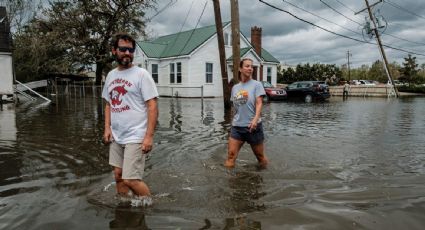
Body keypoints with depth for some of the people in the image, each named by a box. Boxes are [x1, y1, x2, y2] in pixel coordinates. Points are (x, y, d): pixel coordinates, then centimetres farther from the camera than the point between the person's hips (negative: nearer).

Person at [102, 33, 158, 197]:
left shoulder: (141, 74, -9)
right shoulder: (110, 75, 11)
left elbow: (152, 107, -13)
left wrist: (149, 136, -18)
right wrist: (107, 128, 5)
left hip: (135, 137, -7)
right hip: (116, 137, 7)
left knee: (131, 180, -8)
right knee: (119, 176, 16)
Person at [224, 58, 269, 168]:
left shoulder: (256, 84, -3)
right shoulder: (235, 87, 10)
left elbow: (259, 103, -13)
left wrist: (255, 119, -28)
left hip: (253, 126, -3)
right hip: (237, 126, 3)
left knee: (260, 157, 10)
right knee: (231, 155, -5)